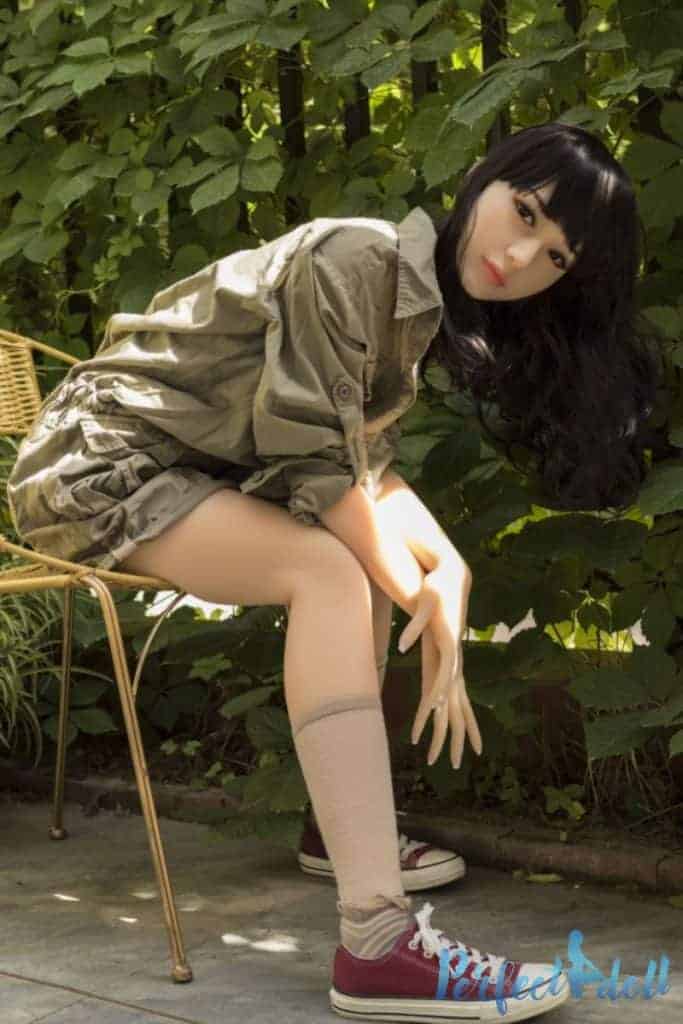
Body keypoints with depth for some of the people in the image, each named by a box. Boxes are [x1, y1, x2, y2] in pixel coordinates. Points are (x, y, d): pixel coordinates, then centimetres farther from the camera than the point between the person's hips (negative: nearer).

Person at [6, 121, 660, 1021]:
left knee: (441, 567, 8)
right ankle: (378, 945, -41)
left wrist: (440, 583, -12)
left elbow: (364, 466, 4)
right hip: (101, 458, -10)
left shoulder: (428, 307, 7)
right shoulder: (356, 260, -21)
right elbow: (315, 463, -22)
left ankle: (352, 821, 17)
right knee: (329, 572, -30)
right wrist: (421, 594, -15)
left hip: (197, 468, 10)